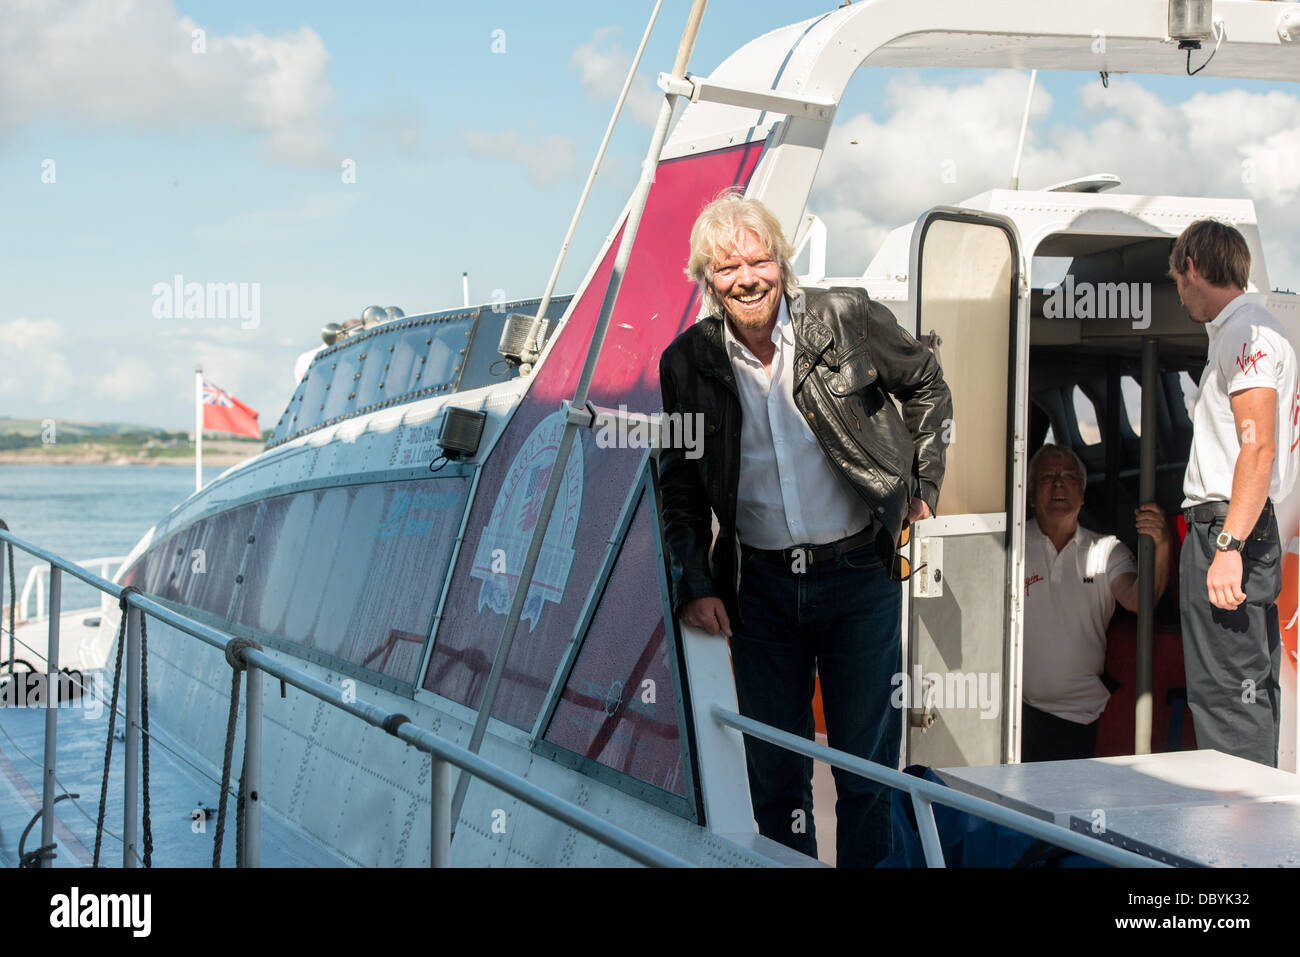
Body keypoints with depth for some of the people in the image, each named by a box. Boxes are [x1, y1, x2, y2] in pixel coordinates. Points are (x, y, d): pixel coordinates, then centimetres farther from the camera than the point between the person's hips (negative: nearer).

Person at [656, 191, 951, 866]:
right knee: (773, 768, 10)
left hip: (859, 576, -2)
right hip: (760, 586, 2)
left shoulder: (847, 318, -7)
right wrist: (693, 587, 2)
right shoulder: (687, 363, -1)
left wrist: (922, 487, 7)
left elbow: (926, 386, 11)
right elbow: (680, 487, 9)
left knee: (867, 763, 4)